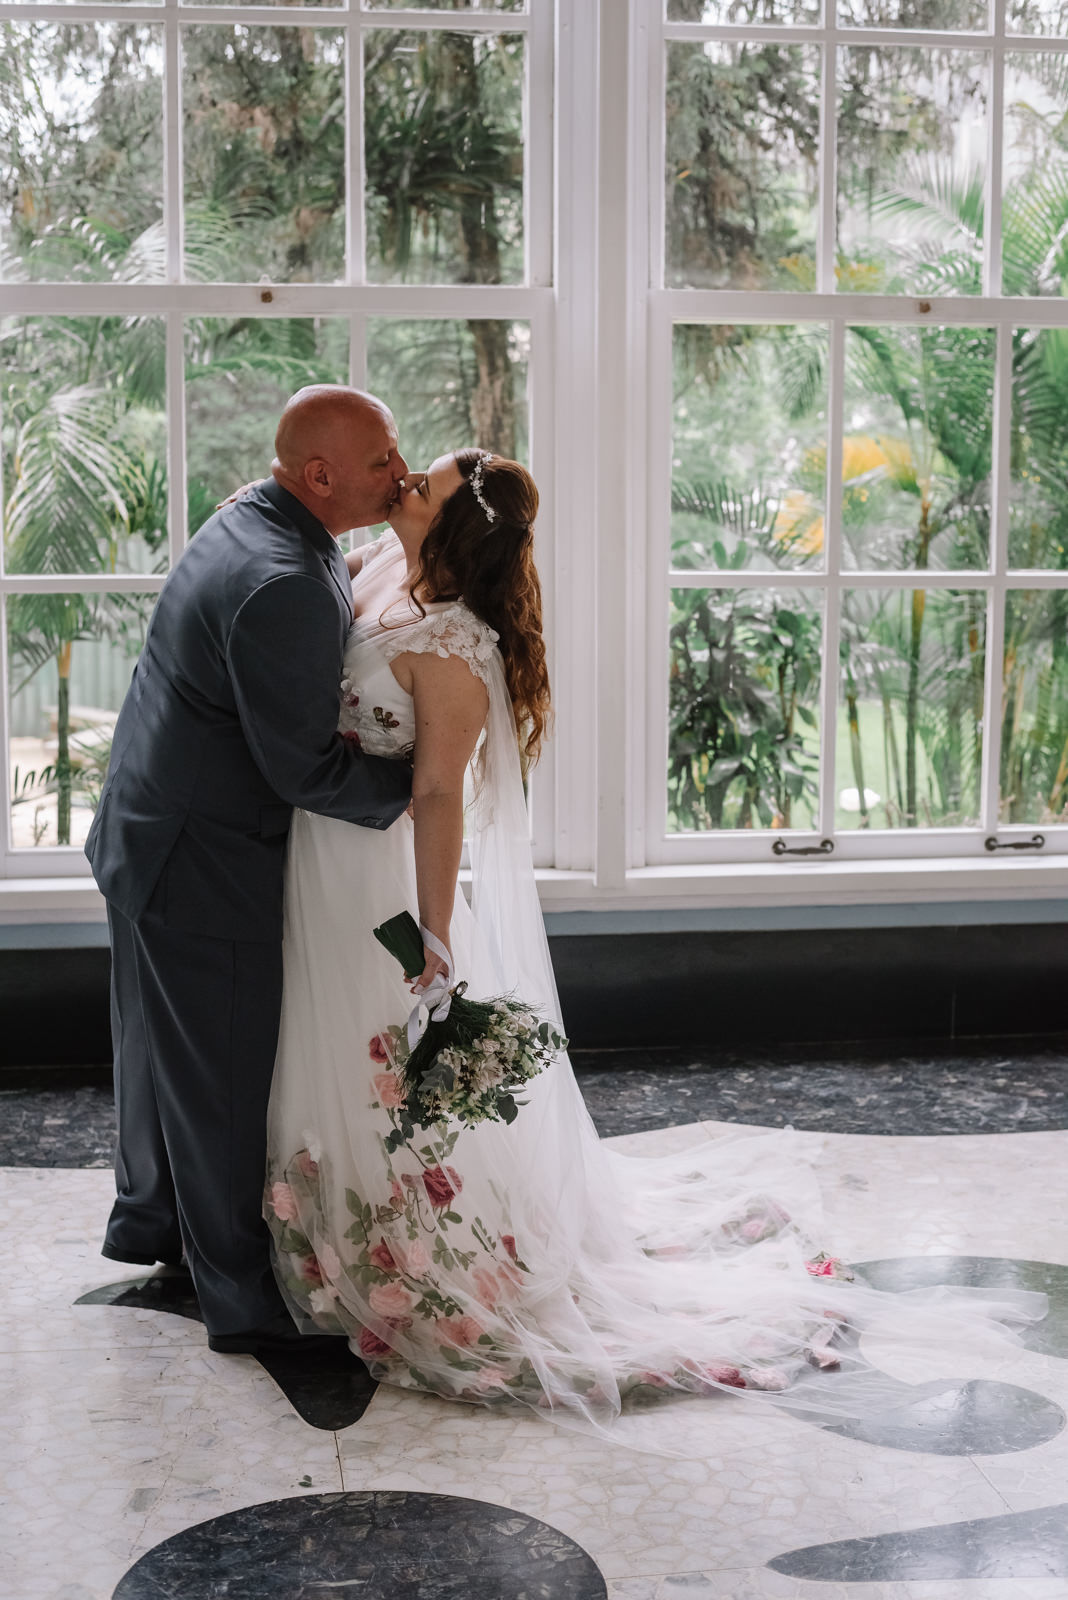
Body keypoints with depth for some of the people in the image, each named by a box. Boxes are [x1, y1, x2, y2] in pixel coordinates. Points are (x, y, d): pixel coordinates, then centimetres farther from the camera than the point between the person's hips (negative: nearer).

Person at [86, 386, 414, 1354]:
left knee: (167, 1045, 26)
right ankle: (242, 1296, 18)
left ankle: (148, 1219, 46)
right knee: (223, 1075, 3)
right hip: (201, 865, -10)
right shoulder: (283, 586, -29)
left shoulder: (251, 524, 5)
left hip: (154, 836, 10)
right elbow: (302, 767, -25)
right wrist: (407, 789, -11)